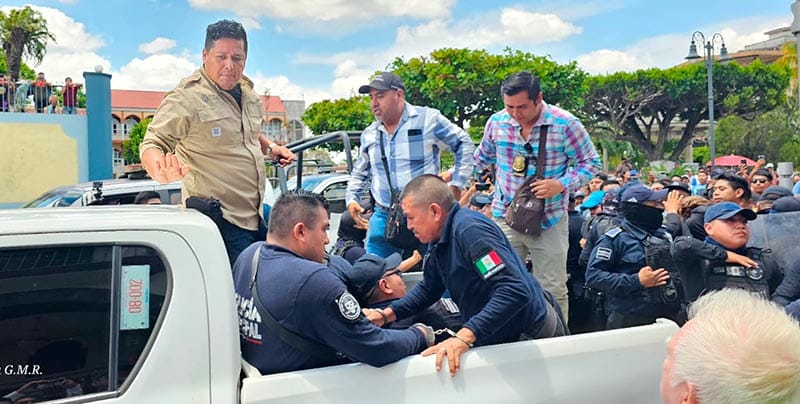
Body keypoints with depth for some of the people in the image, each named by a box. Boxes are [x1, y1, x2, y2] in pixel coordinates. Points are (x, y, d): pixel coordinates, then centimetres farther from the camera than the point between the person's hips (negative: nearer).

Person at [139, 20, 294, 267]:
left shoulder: (247, 92, 10)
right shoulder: (186, 98, -14)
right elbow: (151, 144, -17)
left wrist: (270, 148, 14)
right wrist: (161, 171, -37)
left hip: (255, 217, 8)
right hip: (219, 222, -8)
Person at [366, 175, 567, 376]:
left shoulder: (470, 230, -29)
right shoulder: (439, 240, 2)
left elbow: (516, 291, -37)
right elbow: (428, 289, 13)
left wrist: (465, 336, -41)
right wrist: (386, 314, 0)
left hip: (531, 332, -8)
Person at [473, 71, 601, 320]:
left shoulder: (565, 124, -12)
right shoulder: (497, 122, -1)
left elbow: (590, 163, -3)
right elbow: (482, 158, 18)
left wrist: (561, 184, -17)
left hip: (549, 221, -2)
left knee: (553, 291, 5)